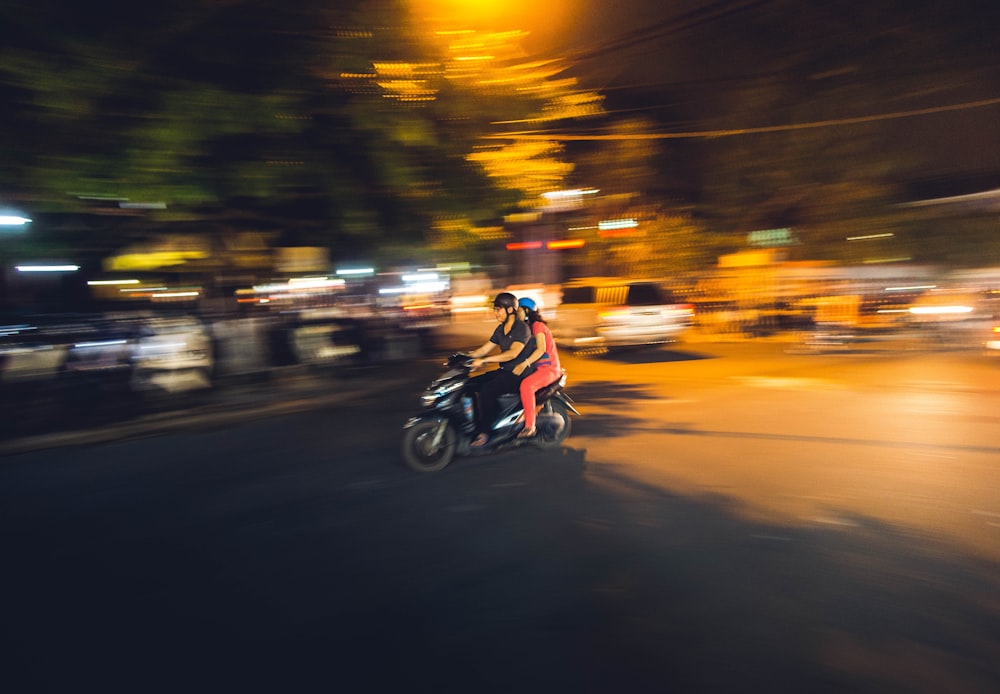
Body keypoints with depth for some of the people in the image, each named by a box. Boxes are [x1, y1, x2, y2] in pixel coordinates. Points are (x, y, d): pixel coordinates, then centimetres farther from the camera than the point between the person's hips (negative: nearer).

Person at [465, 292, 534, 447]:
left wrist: (483, 360, -32)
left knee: (487, 390, -27)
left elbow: (513, 353, -28)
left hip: (518, 373, -9)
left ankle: (484, 433, -18)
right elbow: (485, 349, 13)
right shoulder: (500, 329, 12)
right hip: (504, 371, 9)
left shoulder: (522, 328, -15)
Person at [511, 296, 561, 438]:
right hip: (536, 367, 10)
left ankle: (530, 426, -33)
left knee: (526, 385, -34)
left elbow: (541, 348, -22)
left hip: (549, 369, -10)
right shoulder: (527, 327, 18)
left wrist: (524, 364, -31)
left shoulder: (537, 325, -9)